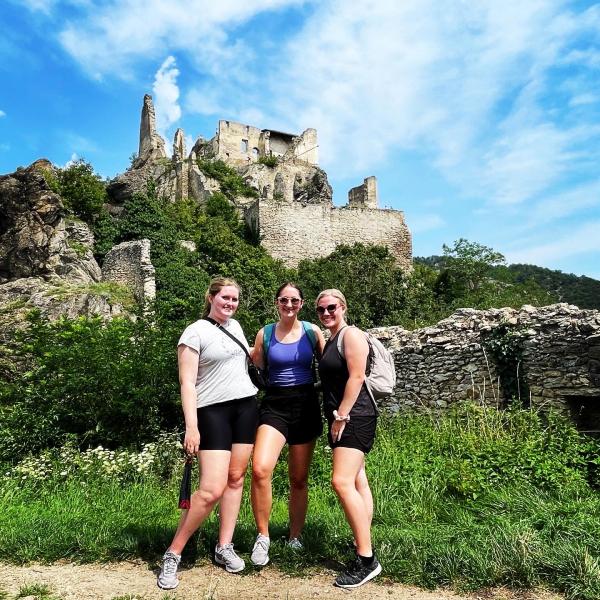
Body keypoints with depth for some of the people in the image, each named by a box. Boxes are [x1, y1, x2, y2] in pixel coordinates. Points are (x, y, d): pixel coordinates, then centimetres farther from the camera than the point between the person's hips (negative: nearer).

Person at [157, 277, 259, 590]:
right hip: (213, 411, -6)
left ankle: (224, 548, 21)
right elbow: (187, 383, -13)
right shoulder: (195, 332, -8)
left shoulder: (235, 325, 12)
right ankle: (173, 554, 6)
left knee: (236, 478, 8)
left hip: (246, 406, 6)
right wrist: (191, 427, -18)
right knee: (211, 489, -11)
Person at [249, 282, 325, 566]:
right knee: (260, 469, -21)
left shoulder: (312, 331, 2)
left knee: (299, 479, 10)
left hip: (305, 405, 1)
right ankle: (263, 537, 1)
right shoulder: (265, 334, 3)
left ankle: (295, 539, 29)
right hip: (274, 405, 0)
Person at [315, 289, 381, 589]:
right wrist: (335, 418, 16)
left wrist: (341, 416, -18)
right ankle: (363, 546, 20)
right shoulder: (330, 340, 18)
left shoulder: (351, 334, -9)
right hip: (341, 419, 10)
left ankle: (367, 560, -11)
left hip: (354, 417, -10)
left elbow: (356, 377, -18)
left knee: (342, 482, -17)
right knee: (357, 482, 12)